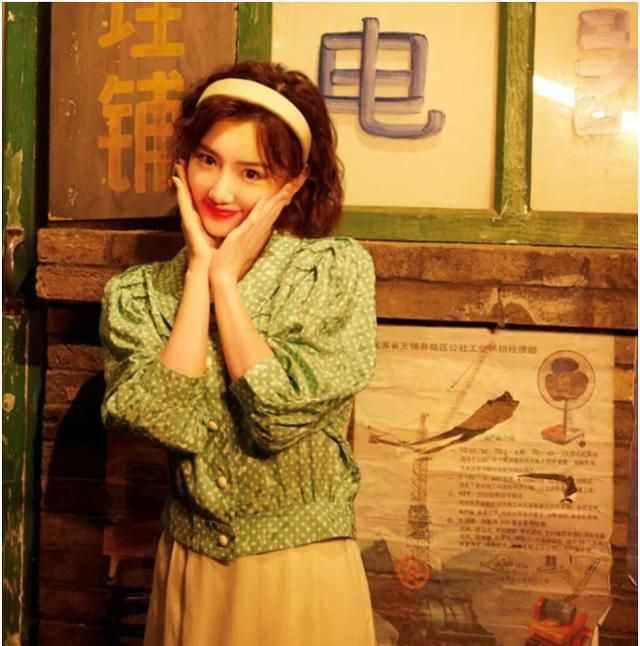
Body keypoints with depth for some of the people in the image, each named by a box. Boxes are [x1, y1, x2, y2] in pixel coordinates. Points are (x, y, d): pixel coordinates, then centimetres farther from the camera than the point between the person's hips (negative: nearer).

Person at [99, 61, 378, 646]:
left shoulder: (339, 270, -9)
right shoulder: (136, 294, -2)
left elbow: (280, 418, -19)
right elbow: (169, 421, -18)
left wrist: (225, 277, -15)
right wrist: (199, 270, -14)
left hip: (303, 575, -2)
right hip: (190, 573, 2)